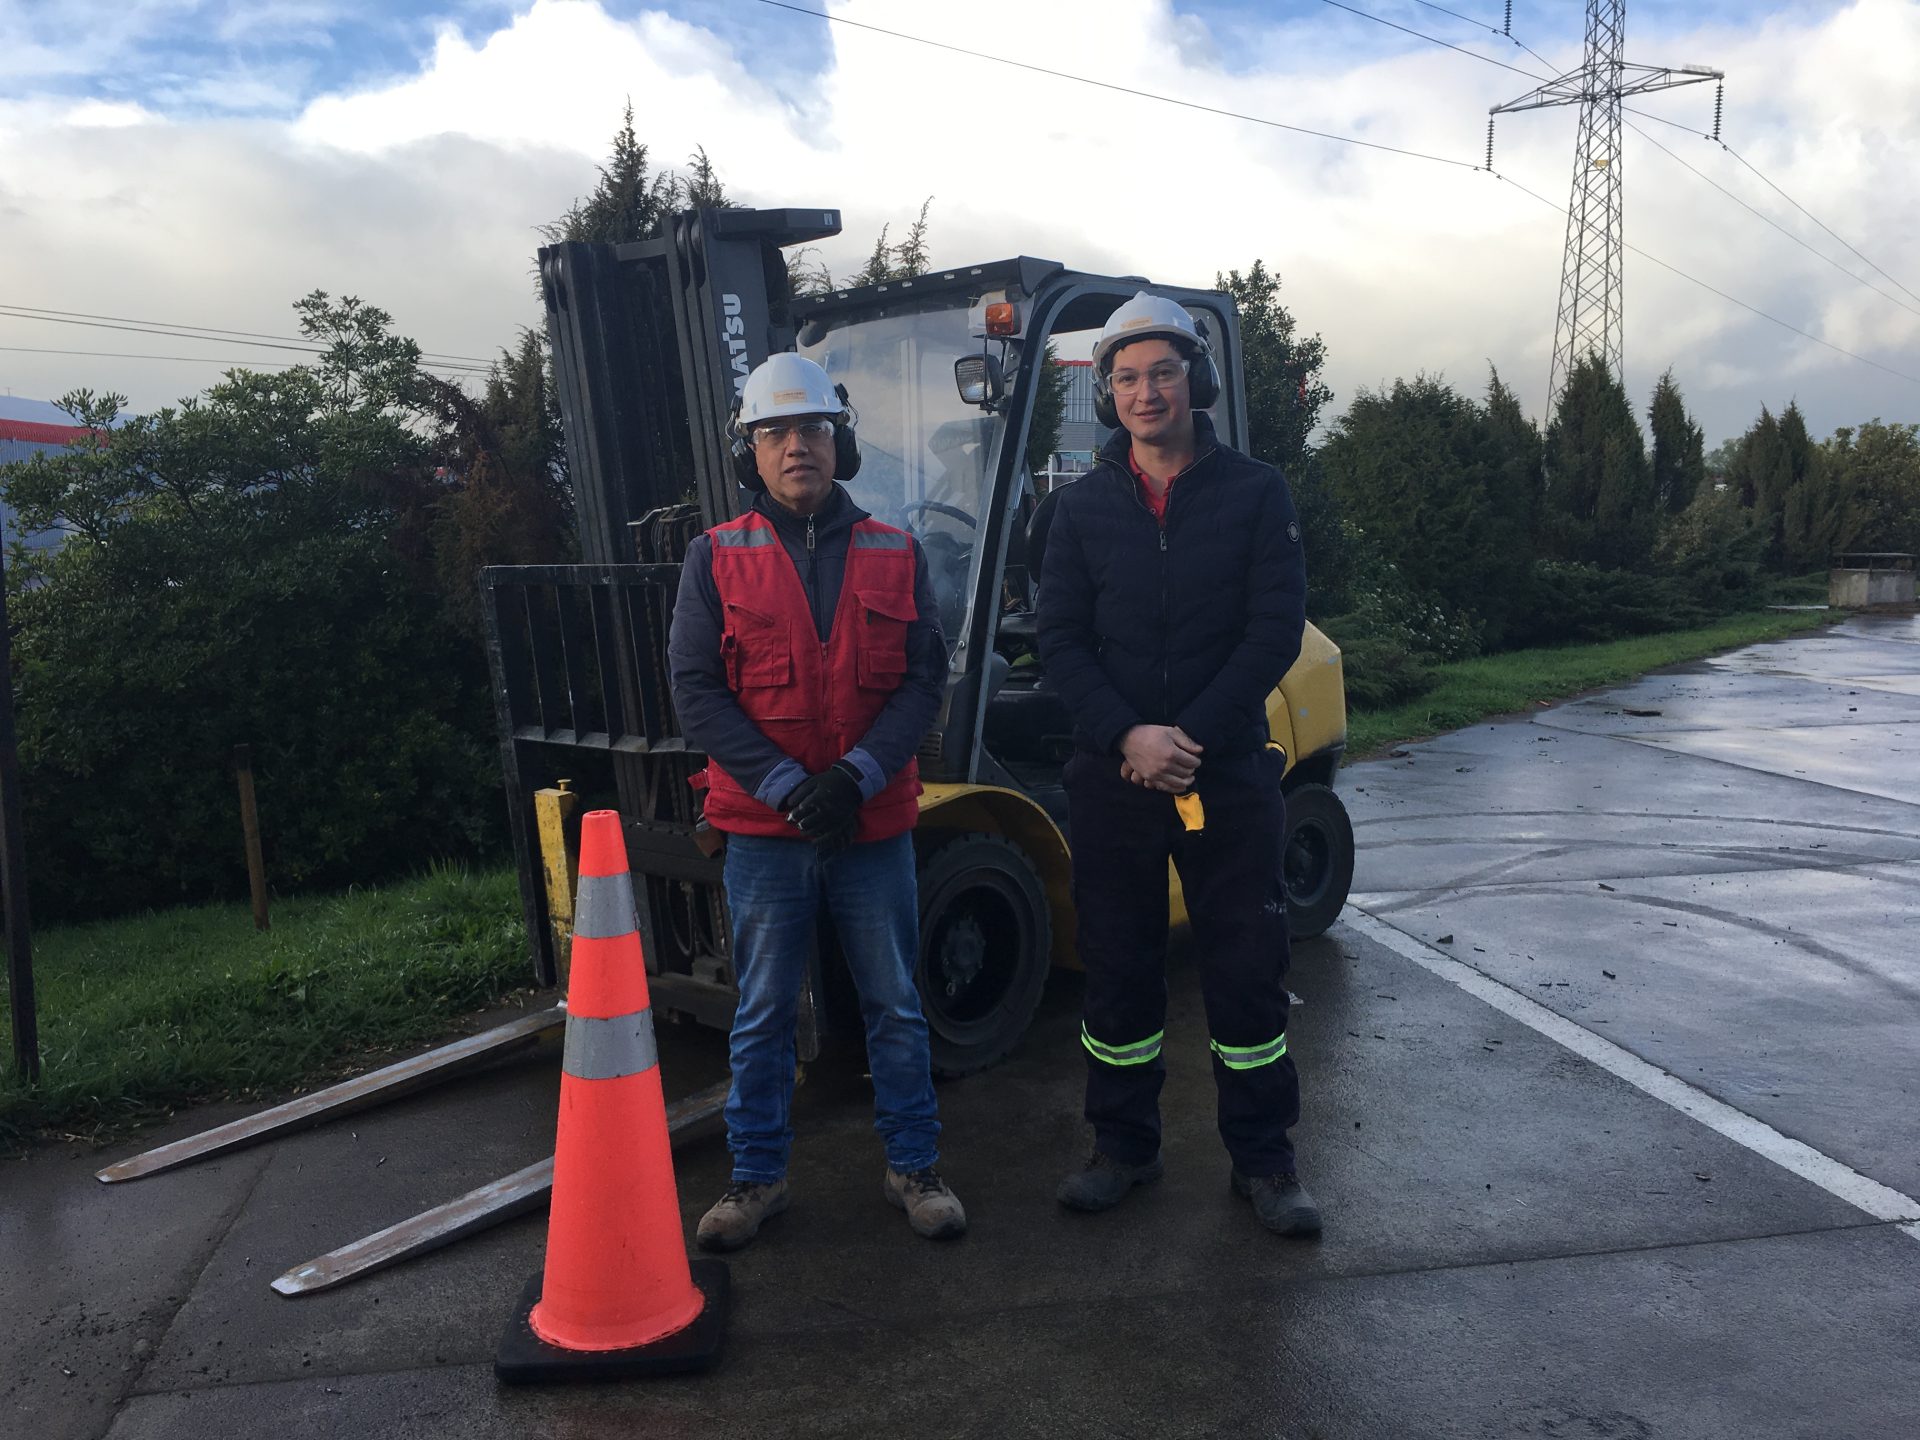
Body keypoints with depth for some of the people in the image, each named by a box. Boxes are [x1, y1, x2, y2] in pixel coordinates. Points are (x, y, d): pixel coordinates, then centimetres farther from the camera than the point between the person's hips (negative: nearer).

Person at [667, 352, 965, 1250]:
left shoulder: (895, 556, 5)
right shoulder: (715, 559, 1)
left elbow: (925, 678, 0)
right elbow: (695, 689, -5)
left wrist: (857, 775, -15)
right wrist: (787, 787, -14)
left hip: (875, 826, 1)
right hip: (762, 831, -1)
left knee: (895, 1007, 10)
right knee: (763, 1015, 10)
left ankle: (913, 1167, 26)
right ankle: (757, 1175, 26)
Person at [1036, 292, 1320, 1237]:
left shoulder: (1255, 494, 1)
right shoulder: (1083, 507, 6)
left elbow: (1274, 632, -6)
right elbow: (1060, 639, 0)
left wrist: (1190, 739, -15)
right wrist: (1129, 738, -14)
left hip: (1229, 775, -1)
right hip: (1110, 778, 2)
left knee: (1246, 969, 5)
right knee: (1118, 967, 10)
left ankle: (1263, 1159, 21)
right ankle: (1124, 1147, 26)